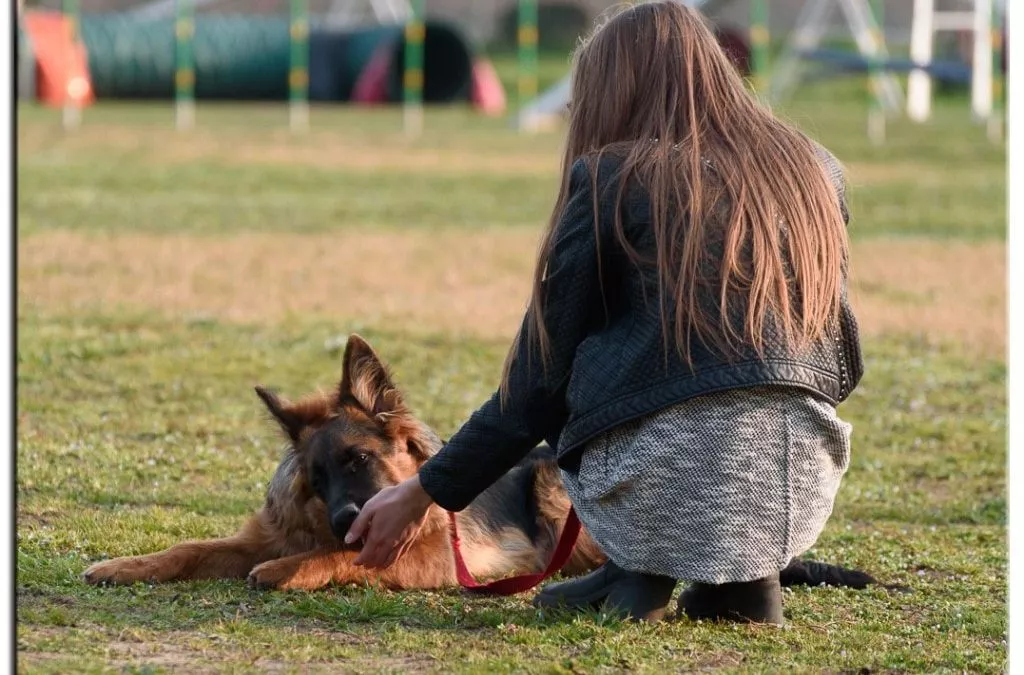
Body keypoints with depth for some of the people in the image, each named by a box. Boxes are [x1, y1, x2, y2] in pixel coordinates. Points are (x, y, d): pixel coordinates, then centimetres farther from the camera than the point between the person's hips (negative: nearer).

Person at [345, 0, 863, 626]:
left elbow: (539, 378, 6)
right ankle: (742, 572, 15)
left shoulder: (612, 179, 2)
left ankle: (637, 568, 10)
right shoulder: (817, 172, 13)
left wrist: (424, 494, 15)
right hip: (805, 490, 4)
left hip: (660, 486, -4)